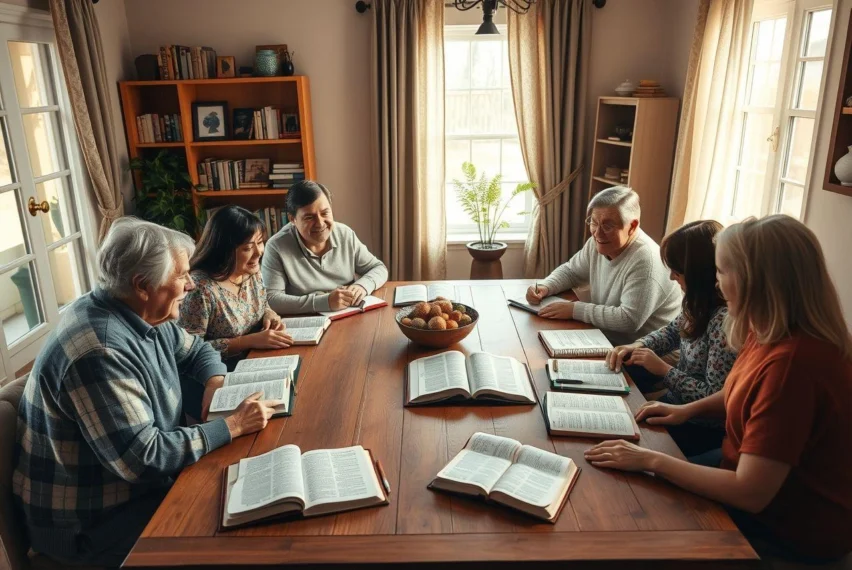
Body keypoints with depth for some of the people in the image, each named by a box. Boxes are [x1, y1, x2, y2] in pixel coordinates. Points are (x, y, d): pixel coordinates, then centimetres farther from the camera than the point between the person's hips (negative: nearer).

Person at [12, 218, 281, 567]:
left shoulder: (143, 315, -3)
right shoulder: (101, 350, -31)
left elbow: (197, 350, 14)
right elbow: (142, 457, -31)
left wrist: (214, 382, -7)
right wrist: (232, 426, -25)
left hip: (135, 478, 8)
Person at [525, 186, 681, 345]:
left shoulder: (645, 261, -26)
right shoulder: (597, 243, 0)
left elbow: (629, 320, -32)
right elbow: (570, 271, 15)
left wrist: (575, 310, -26)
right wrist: (545, 286, -5)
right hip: (604, 337, 8)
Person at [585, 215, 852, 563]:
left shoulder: (791, 362, -36)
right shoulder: (776, 332, -5)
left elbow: (749, 494, -33)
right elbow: (749, 392, 16)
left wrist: (652, 461, -25)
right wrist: (689, 409, 1)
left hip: (798, 525, -8)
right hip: (761, 475, 8)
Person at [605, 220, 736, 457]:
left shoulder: (726, 319, -31)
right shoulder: (701, 303, -5)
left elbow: (714, 398, -28)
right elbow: (674, 332, 14)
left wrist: (663, 369, -20)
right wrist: (637, 346, -4)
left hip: (702, 427, -8)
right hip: (679, 403, 8)